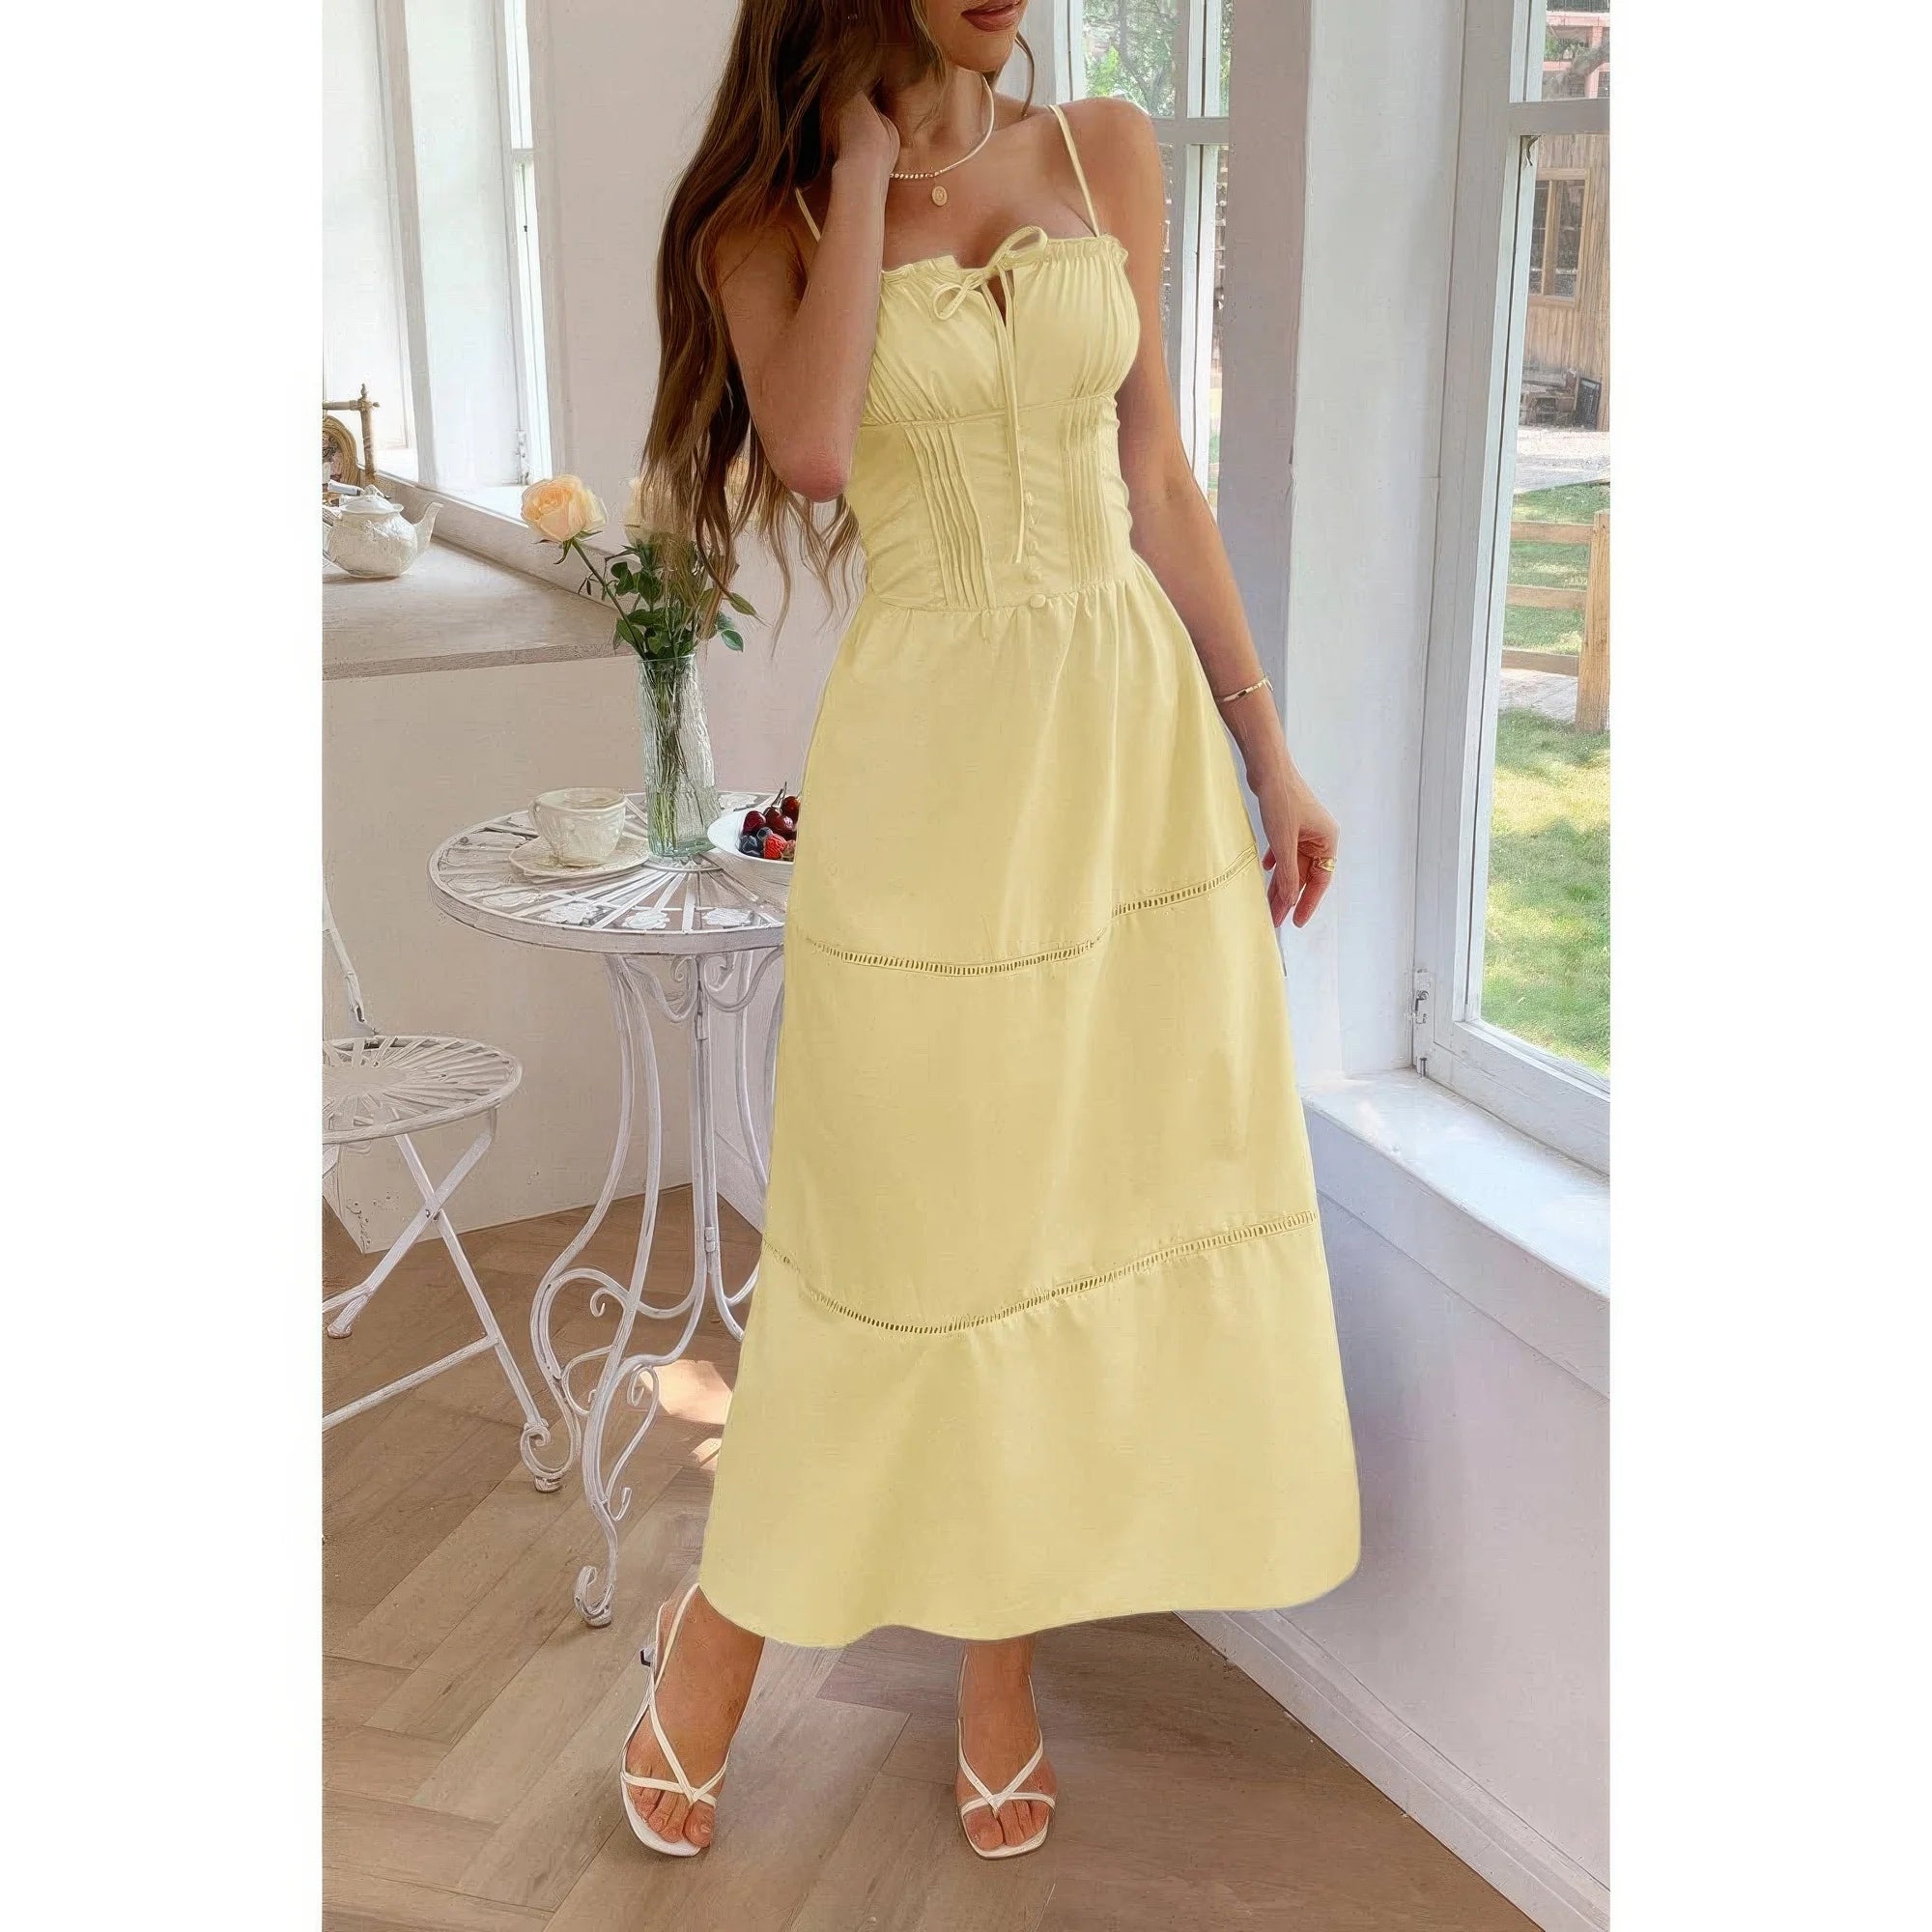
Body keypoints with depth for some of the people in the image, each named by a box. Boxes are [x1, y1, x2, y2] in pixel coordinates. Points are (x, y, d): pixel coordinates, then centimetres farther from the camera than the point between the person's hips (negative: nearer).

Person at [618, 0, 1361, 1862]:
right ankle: (713, 1646, 27)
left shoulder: (1107, 152, 9)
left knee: (1087, 1202, 8)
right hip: (929, 752, -3)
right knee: (907, 1218, 4)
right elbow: (809, 450, -21)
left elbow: (1159, 483, 10)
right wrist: (865, 159, -10)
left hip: (1138, 738, 4)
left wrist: (1269, 750, 8)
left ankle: (1001, 1656, 27)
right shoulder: (774, 210, 0)